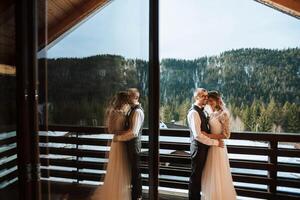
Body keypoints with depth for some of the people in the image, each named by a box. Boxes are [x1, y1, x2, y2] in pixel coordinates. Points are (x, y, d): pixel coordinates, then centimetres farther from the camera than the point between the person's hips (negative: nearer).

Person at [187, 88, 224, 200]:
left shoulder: (201, 111, 12)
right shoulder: (194, 112, -19)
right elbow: (198, 135, -25)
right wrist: (215, 142, -19)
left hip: (204, 147, 9)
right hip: (198, 147, -9)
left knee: (199, 174, 20)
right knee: (195, 175, 5)